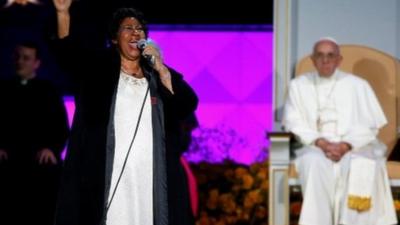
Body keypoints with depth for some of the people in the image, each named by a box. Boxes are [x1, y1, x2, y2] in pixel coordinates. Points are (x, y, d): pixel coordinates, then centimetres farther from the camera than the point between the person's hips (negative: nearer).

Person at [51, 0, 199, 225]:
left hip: (148, 178, 2)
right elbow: (68, 51, -5)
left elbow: (188, 106, 2)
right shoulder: (100, 67, 11)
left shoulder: (159, 76, 15)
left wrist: (161, 68, -6)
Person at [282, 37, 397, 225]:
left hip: (355, 147, 0)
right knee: (314, 163, -36)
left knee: (362, 166, -35)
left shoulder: (358, 85, 11)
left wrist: (346, 146, -14)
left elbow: (370, 125, 3)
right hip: (314, 147, 0)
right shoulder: (299, 85, 13)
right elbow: (294, 123, 3)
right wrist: (321, 143, -14)